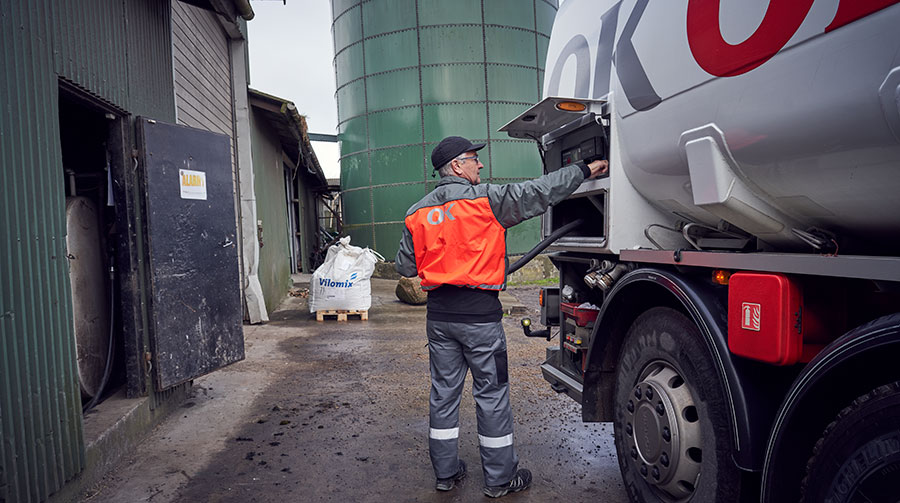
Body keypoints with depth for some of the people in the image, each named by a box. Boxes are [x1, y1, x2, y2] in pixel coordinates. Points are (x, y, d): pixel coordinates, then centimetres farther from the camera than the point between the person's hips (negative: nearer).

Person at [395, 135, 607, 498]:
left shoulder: (417, 213, 6)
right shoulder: (486, 198, -9)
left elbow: (405, 267, 8)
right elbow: (539, 192, -5)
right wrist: (585, 170, 6)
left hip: (438, 314, 5)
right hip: (480, 313, -5)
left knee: (444, 390, 14)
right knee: (491, 393, 7)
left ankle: (445, 472, 27)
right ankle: (499, 478, 20)